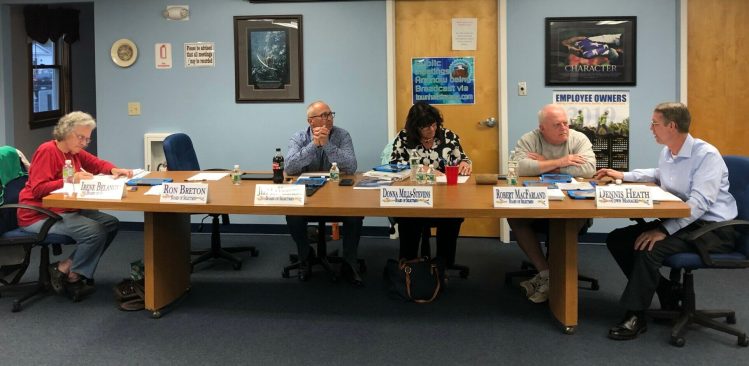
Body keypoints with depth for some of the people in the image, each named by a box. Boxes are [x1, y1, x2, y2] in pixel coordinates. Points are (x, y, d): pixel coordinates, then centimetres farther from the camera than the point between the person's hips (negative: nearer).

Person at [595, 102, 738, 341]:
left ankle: (635, 316, -20)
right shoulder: (667, 152, 7)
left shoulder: (706, 155, -18)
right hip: (679, 221, 9)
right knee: (617, 240, -1)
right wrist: (623, 176, 27)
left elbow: (700, 203, -28)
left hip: (711, 228, -9)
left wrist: (664, 230, -34)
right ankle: (666, 293, 6)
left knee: (650, 247, -31)